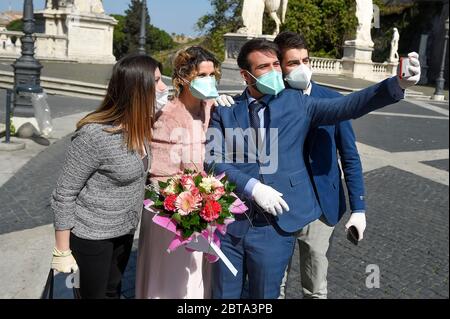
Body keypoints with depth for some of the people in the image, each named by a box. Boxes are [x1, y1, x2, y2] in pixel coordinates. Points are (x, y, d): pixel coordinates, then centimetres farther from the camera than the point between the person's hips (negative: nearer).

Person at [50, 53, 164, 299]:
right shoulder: (95, 135, -28)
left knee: (113, 291, 24)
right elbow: (63, 195, -20)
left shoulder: (139, 125, -5)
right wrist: (62, 252, -14)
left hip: (125, 230, 7)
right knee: (94, 294, 13)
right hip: (92, 236, -7)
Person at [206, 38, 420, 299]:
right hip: (230, 222, 1)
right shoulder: (226, 110, 1)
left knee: (265, 294, 16)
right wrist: (252, 187, -18)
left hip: (275, 225, 0)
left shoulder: (296, 103, 1)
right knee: (225, 295, 16)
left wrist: (399, 83, -21)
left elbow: (348, 106, -8)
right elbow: (213, 159, -5)